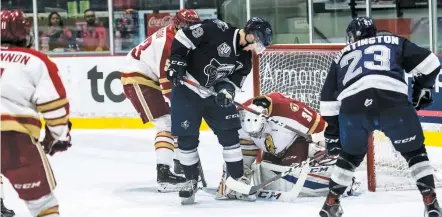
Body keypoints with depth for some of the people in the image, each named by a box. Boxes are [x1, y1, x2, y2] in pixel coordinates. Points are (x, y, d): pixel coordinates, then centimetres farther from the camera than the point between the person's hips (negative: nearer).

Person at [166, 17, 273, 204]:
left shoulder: (245, 59, 1)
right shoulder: (218, 30, -21)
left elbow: (233, 79, 3)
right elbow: (184, 36, -19)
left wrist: (227, 89, -19)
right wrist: (176, 60, -23)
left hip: (214, 94, 6)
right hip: (186, 90, -6)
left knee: (229, 134, 0)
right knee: (186, 138, -5)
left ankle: (238, 178, 11)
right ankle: (191, 180, 12)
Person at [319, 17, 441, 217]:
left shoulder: (342, 56, 35)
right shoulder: (394, 42, 30)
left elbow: (328, 97, 32)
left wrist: (332, 128, 38)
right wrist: (422, 88, 37)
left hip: (352, 107, 2)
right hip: (392, 102, -2)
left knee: (351, 154, 28)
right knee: (414, 152, 17)